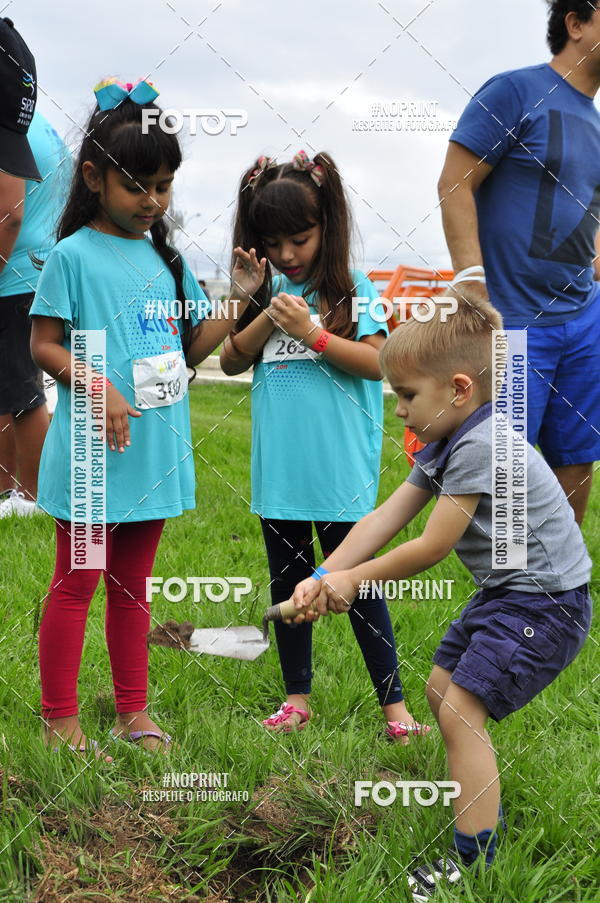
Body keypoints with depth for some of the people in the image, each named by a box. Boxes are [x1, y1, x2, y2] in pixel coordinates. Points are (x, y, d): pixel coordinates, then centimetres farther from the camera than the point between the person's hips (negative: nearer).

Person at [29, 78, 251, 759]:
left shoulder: (164, 256, 10)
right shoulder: (74, 255, -8)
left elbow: (191, 346, 13)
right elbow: (43, 344, -9)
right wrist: (99, 387, -22)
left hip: (155, 447, 6)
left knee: (132, 584, 16)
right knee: (75, 584, 4)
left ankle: (133, 709, 27)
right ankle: (60, 717, 14)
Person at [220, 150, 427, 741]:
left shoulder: (351, 289, -4)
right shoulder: (265, 292, 8)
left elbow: (378, 361, -12)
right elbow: (231, 361, 6)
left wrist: (312, 334, -18)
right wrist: (267, 318, -9)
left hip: (338, 469, -4)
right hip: (278, 468, 5)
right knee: (287, 580, 14)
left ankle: (393, 701, 10)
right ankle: (297, 697, 26)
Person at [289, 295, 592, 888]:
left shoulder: (481, 445, -25)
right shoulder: (445, 446, 7)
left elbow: (432, 547, -21)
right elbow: (383, 520, 4)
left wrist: (355, 579, -9)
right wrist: (323, 578, -5)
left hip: (544, 604, -11)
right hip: (503, 594, 11)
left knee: (460, 711, -15)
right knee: (441, 690, 20)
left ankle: (475, 860, -9)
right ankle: (482, 802, 40)